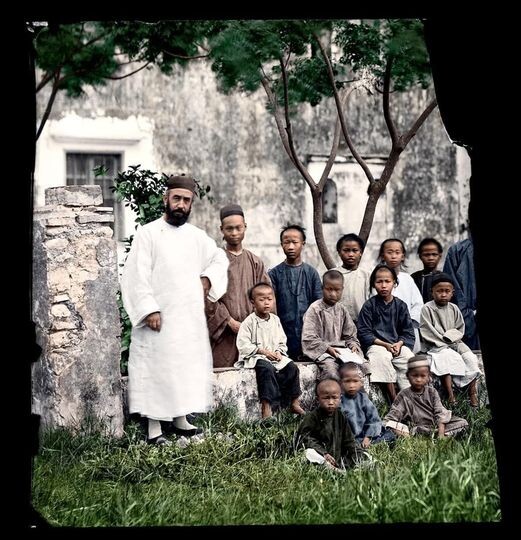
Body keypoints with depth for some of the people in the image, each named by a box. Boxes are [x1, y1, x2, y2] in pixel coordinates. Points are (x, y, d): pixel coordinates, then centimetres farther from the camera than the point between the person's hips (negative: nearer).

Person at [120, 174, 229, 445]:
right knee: (157, 369, -5)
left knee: (189, 367, 10)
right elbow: (138, 276, -11)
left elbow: (220, 259, 26)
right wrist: (149, 309, -19)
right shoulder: (148, 233, -5)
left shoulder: (197, 236, 11)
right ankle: (154, 429, 0)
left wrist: (207, 279, 8)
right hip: (160, 318, -6)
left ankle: (181, 420, 22)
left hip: (191, 318, 6)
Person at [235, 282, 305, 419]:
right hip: (255, 357, -6)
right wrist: (263, 351, -17)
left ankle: (294, 402, -6)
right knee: (267, 368, -35)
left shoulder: (275, 320, 12)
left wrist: (279, 352, -5)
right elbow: (243, 345, -12)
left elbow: (282, 342, 17)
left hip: (275, 356, 6)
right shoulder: (249, 322, -5)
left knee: (291, 367, -16)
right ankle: (267, 406, -38)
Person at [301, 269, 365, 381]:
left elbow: (350, 334, 18)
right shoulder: (315, 309, -4)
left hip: (341, 349, 5)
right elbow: (308, 338, -10)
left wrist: (353, 344, -3)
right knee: (331, 371, -33)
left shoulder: (341, 309, 14)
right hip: (321, 351, -5)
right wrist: (327, 348, -19)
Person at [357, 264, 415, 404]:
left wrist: (399, 343, -12)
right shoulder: (369, 305, 1)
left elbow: (408, 332, 10)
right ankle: (393, 401, -34)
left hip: (398, 344, 3)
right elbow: (364, 333, -4)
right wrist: (385, 345, -13)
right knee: (382, 357, -35)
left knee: (410, 358, -27)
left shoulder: (400, 305, 10)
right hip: (376, 344, -3)